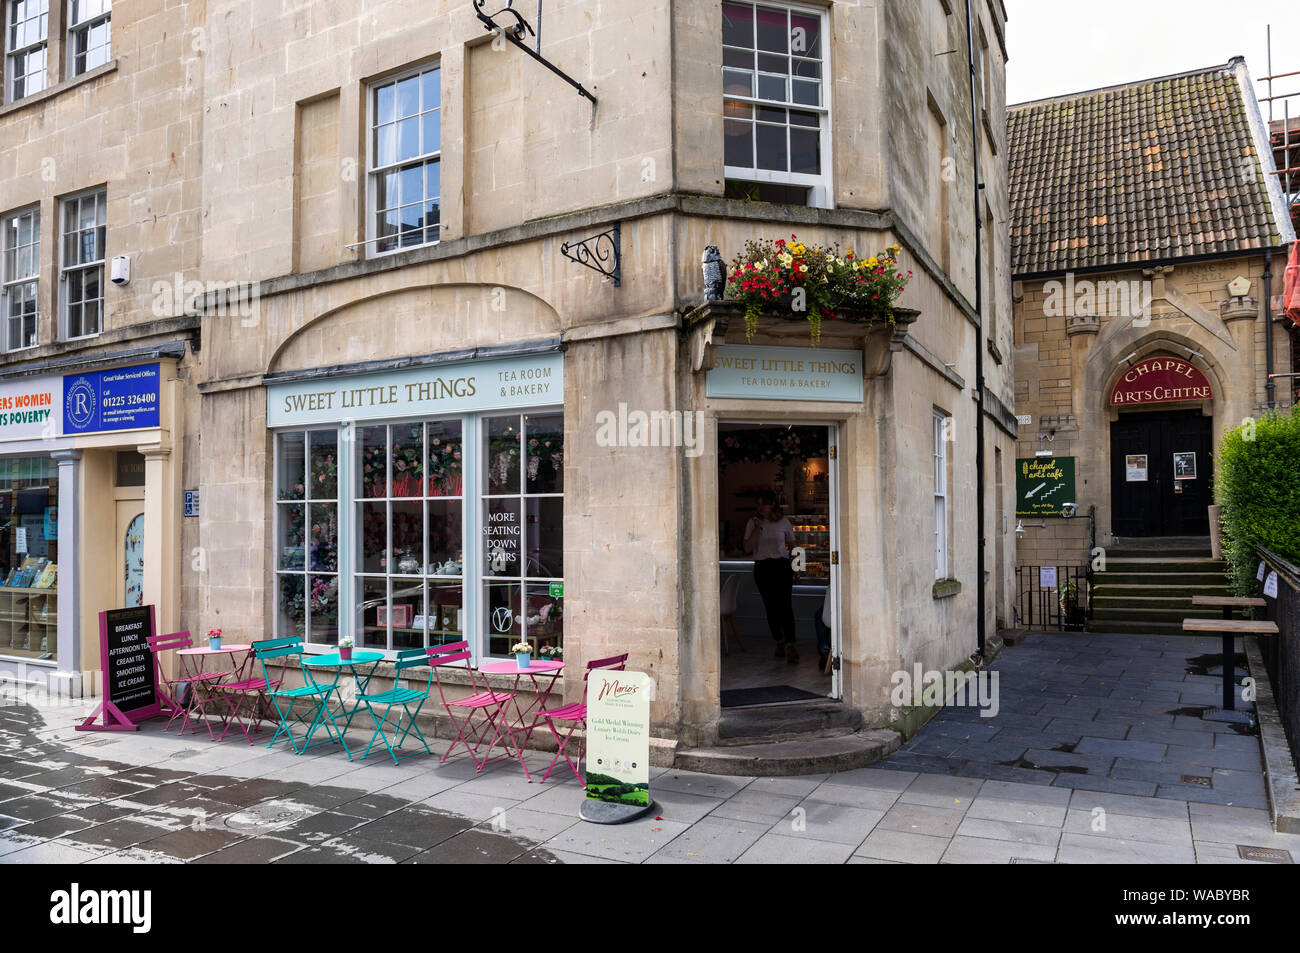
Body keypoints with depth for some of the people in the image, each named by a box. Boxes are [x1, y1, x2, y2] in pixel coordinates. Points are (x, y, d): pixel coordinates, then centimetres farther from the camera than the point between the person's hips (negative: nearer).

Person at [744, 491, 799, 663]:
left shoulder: (783, 522, 4)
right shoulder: (753, 523, 5)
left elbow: (792, 544, 14)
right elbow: (748, 548, -2)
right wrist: (757, 529, -12)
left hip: (782, 566, -2)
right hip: (762, 568, 2)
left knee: (785, 605, -11)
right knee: (771, 607, 6)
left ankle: (790, 646, -15)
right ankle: (779, 643, 20)